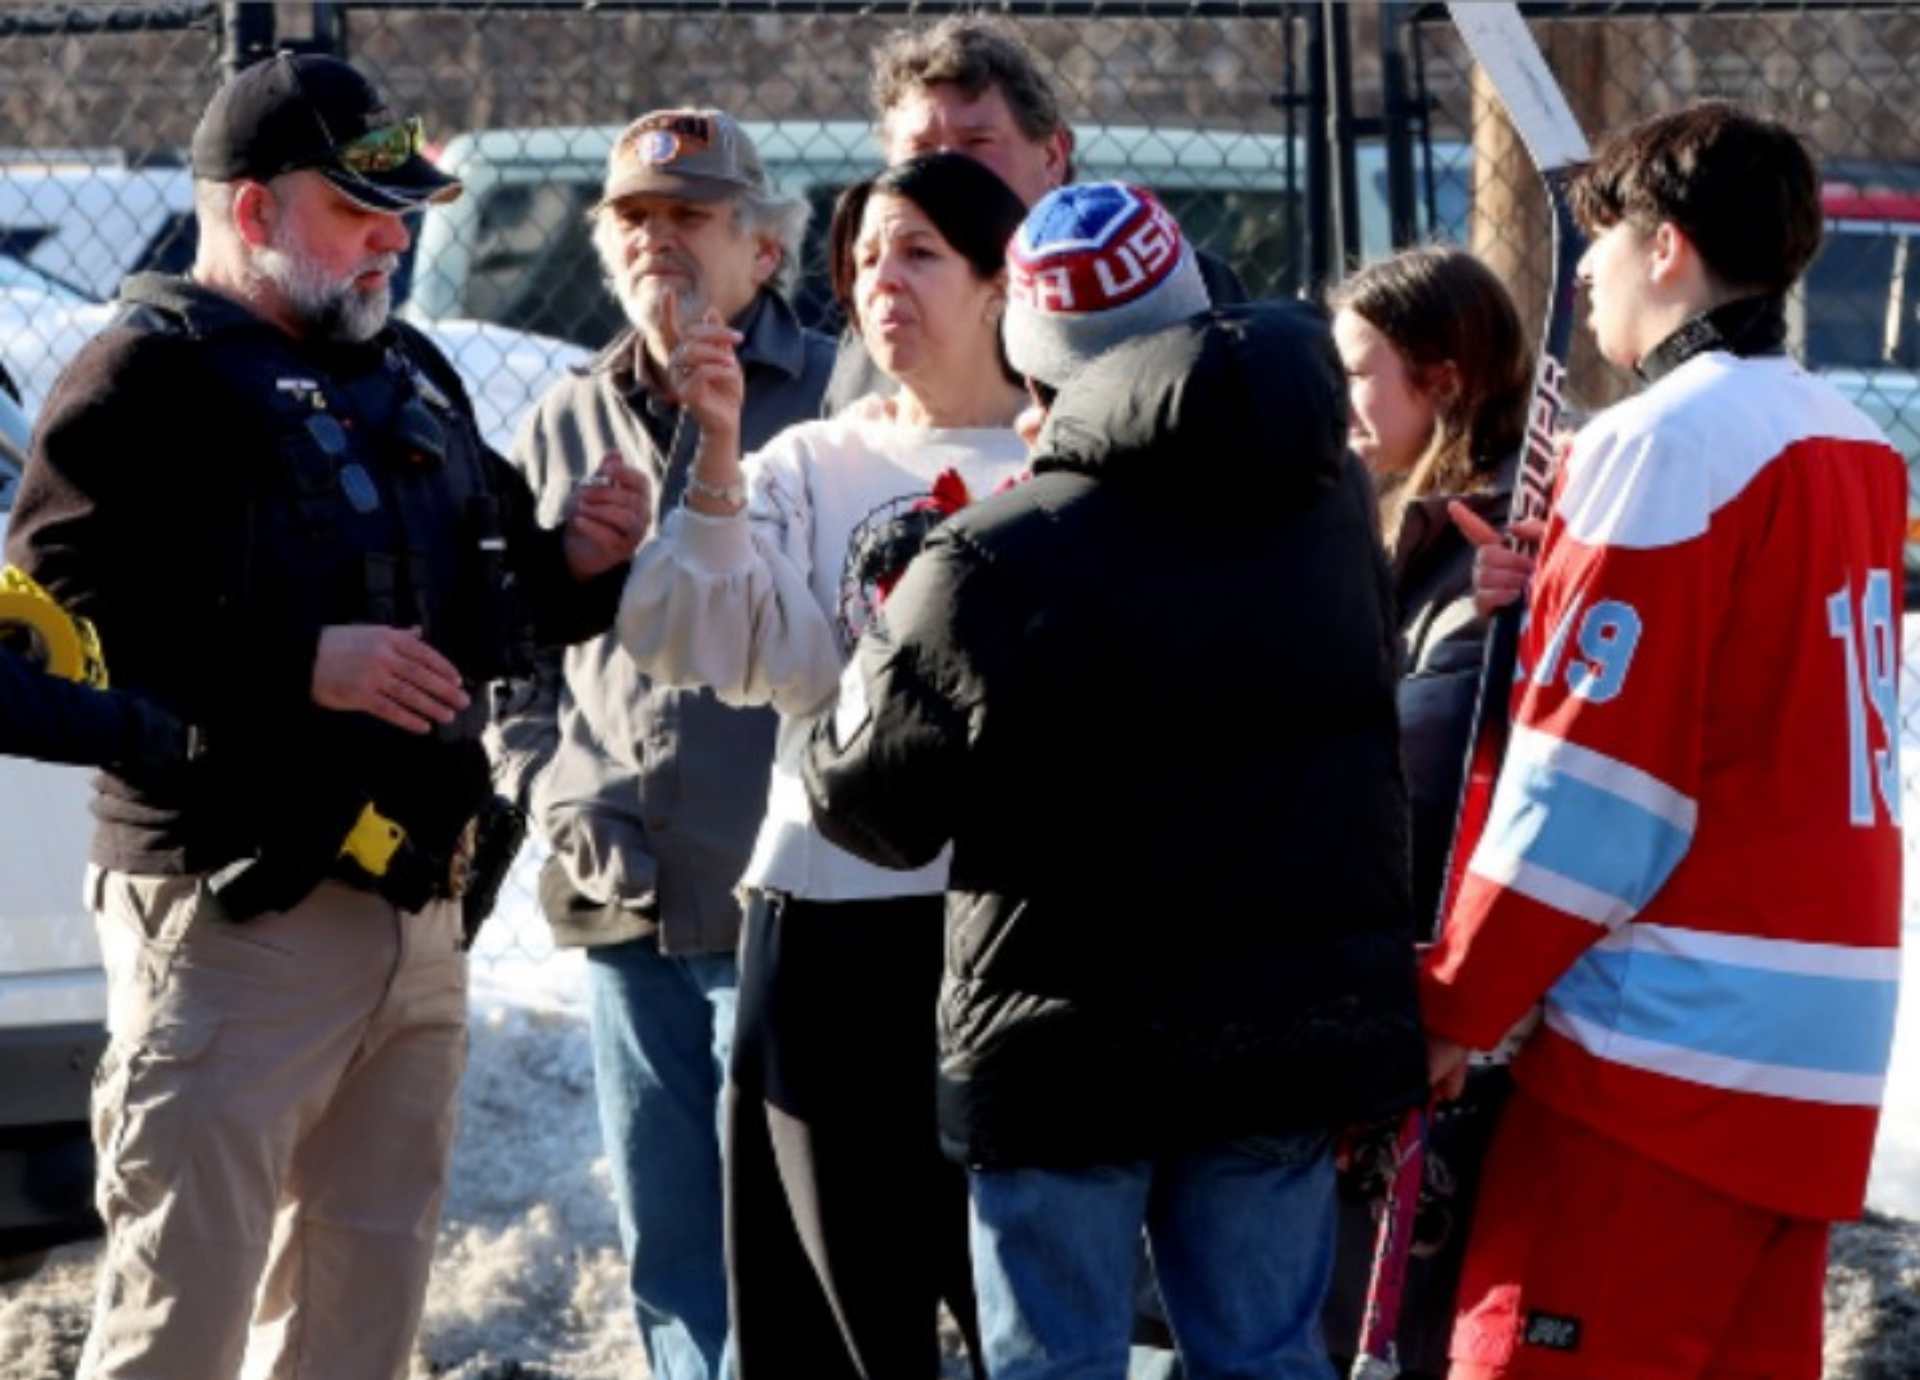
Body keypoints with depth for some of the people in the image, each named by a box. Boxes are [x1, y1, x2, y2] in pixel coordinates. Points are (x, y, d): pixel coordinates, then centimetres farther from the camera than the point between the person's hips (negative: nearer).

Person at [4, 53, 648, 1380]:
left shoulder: (413, 376, 19)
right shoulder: (148, 376, -8)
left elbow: (484, 612, 26)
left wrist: (576, 564, 5)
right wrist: (301, 668, -25)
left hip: (418, 908, 8)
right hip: (234, 908, -8)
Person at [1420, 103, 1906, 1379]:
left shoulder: (1668, 441, -10)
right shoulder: (1854, 450, 13)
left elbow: (1587, 784, -13)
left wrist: (1458, 1007, -5)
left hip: (1669, 1034, -8)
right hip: (1826, 1040, 8)